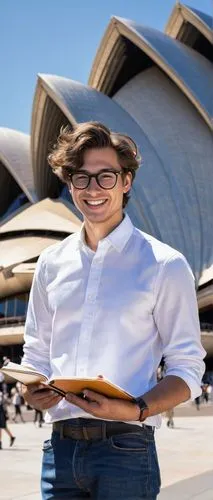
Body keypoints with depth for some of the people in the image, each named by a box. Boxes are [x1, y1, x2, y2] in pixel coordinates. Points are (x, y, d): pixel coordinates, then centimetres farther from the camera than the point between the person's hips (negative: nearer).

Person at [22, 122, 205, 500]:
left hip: (125, 450, -3)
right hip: (59, 447, 4)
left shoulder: (165, 265, -3)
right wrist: (33, 391, -4)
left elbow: (187, 370, -4)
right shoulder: (51, 263, 10)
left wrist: (135, 410, -19)